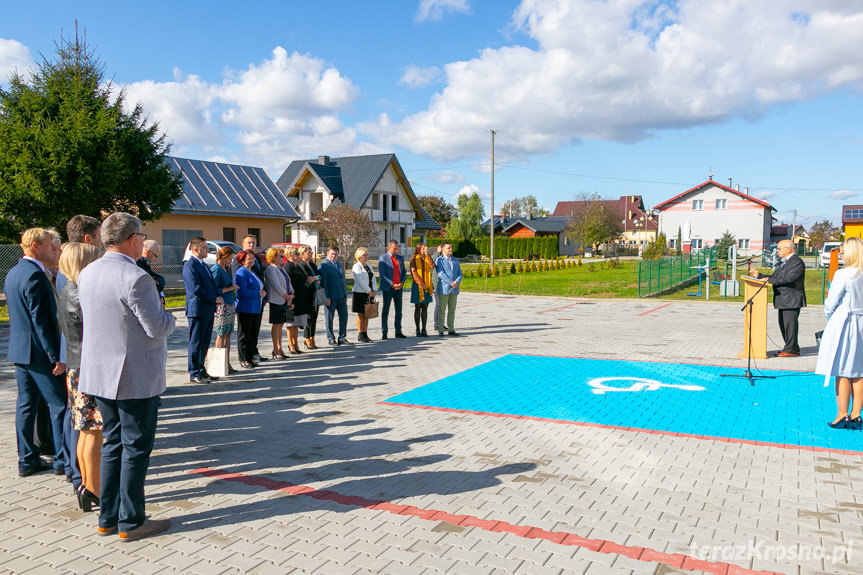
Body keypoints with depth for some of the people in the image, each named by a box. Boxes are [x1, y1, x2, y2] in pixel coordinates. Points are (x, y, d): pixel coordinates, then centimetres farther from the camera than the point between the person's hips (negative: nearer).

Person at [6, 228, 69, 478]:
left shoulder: (13, 272, 13)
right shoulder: (35, 275, -18)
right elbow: (41, 320, -21)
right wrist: (56, 356, -18)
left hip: (19, 350, 10)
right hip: (38, 351, -10)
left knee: (26, 405, 12)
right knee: (59, 404, -2)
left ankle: (27, 460, 19)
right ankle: (64, 460, 4)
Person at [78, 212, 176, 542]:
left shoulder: (86, 274, 5)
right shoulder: (135, 277, -21)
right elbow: (158, 327, -21)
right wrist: (170, 319, 2)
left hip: (99, 373, 8)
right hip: (136, 377, -8)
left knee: (113, 443, 18)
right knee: (136, 448, 4)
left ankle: (108, 518, 26)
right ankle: (130, 522, 14)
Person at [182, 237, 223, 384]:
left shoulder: (203, 265, 18)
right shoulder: (189, 266, -12)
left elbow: (211, 285, 23)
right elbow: (196, 288, -19)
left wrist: (218, 297, 4)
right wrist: (214, 299, -14)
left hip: (209, 310, 9)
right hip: (198, 310, -9)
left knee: (205, 343, 13)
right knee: (196, 343, -2)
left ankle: (201, 370, 22)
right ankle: (194, 373, 5)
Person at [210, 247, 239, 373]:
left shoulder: (226, 268, 15)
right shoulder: (216, 270, -13)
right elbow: (213, 290, -19)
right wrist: (230, 288, -13)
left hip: (229, 305, 9)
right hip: (221, 306, -9)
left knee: (228, 334, 10)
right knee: (221, 335, -5)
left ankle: (227, 364, 14)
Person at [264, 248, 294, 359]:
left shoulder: (282, 269, 18)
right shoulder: (270, 269, -10)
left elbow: (288, 283, 18)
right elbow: (276, 286, -17)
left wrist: (291, 294, 0)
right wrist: (287, 296, -13)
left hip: (285, 301, 8)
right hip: (276, 301, -8)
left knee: (280, 325, 11)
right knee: (276, 325, -4)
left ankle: (279, 349, 16)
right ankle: (276, 351, 1)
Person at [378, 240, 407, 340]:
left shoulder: (400, 258, 12)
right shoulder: (383, 258, -5)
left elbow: (404, 272, 14)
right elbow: (381, 274, -11)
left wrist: (402, 283, -5)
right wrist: (392, 284, -16)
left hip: (398, 287, 5)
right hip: (388, 288, -5)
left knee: (399, 311, 6)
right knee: (385, 311, 0)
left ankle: (398, 332, 14)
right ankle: (384, 333, 5)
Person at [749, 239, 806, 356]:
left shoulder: (797, 262, -12)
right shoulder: (785, 262, 21)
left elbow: (788, 278, -24)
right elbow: (774, 276, 20)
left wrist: (770, 280, -21)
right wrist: (759, 276, 11)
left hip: (791, 300, -10)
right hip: (783, 300, 10)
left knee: (789, 324, -7)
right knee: (783, 324, 13)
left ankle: (790, 350, 0)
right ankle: (794, 349, 21)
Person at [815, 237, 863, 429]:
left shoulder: (843, 274, -15)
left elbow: (831, 303, -10)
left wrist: (829, 316, 9)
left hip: (843, 324, -6)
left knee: (842, 373, 2)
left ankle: (842, 416, 6)